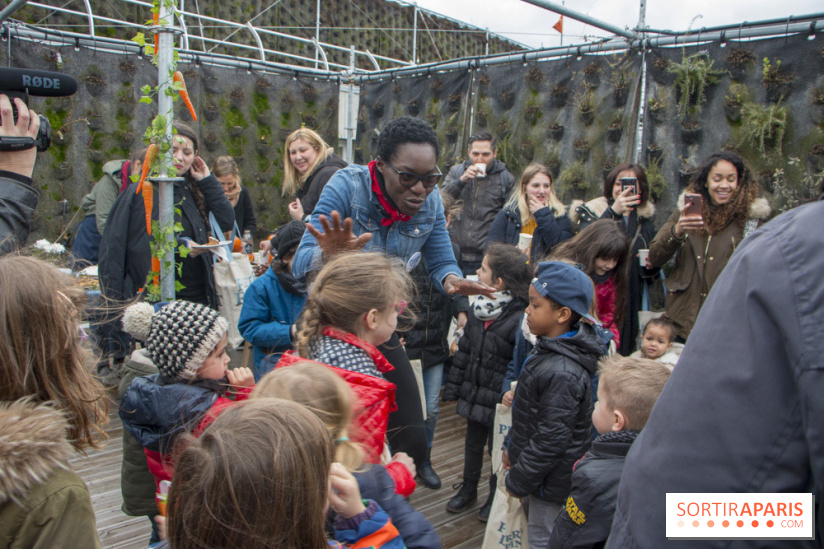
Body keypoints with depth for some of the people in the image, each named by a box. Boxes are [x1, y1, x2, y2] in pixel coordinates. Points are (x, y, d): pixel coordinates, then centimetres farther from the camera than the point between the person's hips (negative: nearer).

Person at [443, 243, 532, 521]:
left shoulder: (519, 318, -26)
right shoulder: (478, 309, -1)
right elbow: (464, 350, 8)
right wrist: (453, 387, 11)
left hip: (500, 401, -6)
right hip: (474, 394, 6)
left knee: (498, 448, 15)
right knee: (473, 443, 24)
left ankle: (496, 496, 38)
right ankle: (468, 489, 46)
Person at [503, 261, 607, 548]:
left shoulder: (562, 373, -30)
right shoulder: (547, 350, 1)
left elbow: (551, 439, -26)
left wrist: (518, 481, -16)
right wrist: (513, 447, 18)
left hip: (553, 482, -9)